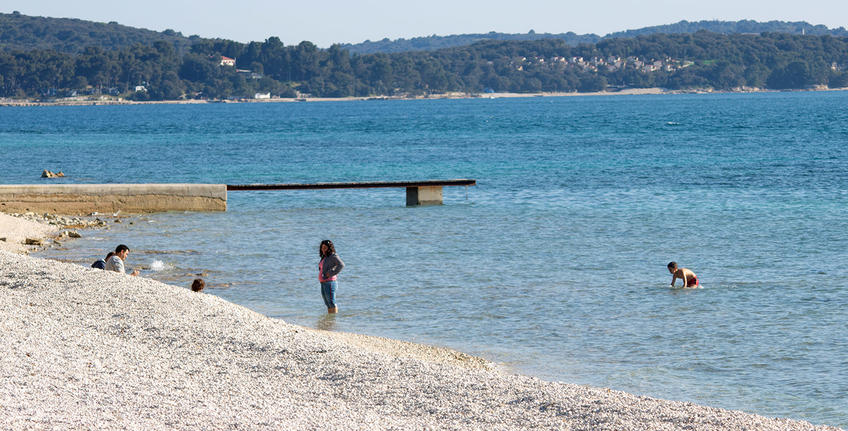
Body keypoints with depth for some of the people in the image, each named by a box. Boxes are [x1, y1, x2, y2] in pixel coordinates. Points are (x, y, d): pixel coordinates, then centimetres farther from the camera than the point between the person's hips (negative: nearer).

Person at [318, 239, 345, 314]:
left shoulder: (333, 256, -10)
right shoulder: (324, 257, 16)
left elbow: (341, 265, -26)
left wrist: (332, 273, -22)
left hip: (330, 282, -10)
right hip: (323, 283, 10)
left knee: (332, 303, -9)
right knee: (328, 305, 11)